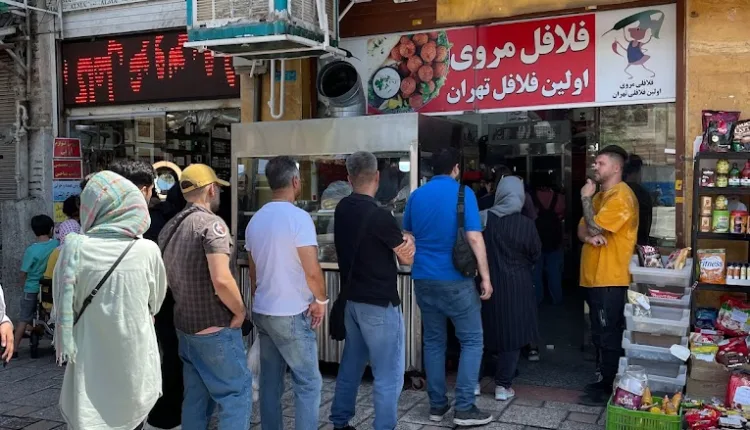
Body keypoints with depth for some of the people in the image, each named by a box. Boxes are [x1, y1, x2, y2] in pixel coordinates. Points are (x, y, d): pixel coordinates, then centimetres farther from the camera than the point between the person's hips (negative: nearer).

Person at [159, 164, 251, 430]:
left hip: (184, 326, 8)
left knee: (195, 395, 17)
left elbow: (164, 277, 18)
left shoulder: (169, 228, 8)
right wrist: (240, 310, -14)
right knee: (237, 392, 2)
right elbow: (221, 280, -28)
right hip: (215, 328, -8)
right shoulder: (211, 224, -18)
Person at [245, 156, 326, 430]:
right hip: (291, 315, -7)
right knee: (308, 383, 2)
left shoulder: (255, 220, 7)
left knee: (270, 381, 14)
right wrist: (321, 300, -4)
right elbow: (312, 271, -20)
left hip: (261, 312, 7)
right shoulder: (298, 217, -16)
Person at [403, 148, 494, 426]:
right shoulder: (463, 193, -8)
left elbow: (407, 236, 18)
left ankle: (437, 405, 17)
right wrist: (485, 276, -9)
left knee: (433, 341, 12)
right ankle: (464, 408, 1)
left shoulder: (416, 195, 8)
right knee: (472, 341, 5)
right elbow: (474, 238, -14)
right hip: (455, 279, -5)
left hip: (423, 278, 5)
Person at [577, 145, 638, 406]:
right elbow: (582, 229, 13)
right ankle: (604, 381, 27)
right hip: (595, 277, 10)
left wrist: (586, 199, -8)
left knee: (609, 336, -3)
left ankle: (609, 389, 6)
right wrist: (588, 236, -10)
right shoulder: (600, 195, 18)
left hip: (610, 279, -10)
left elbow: (595, 227, -20)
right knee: (600, 334, 16)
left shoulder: (621, 196, -14)